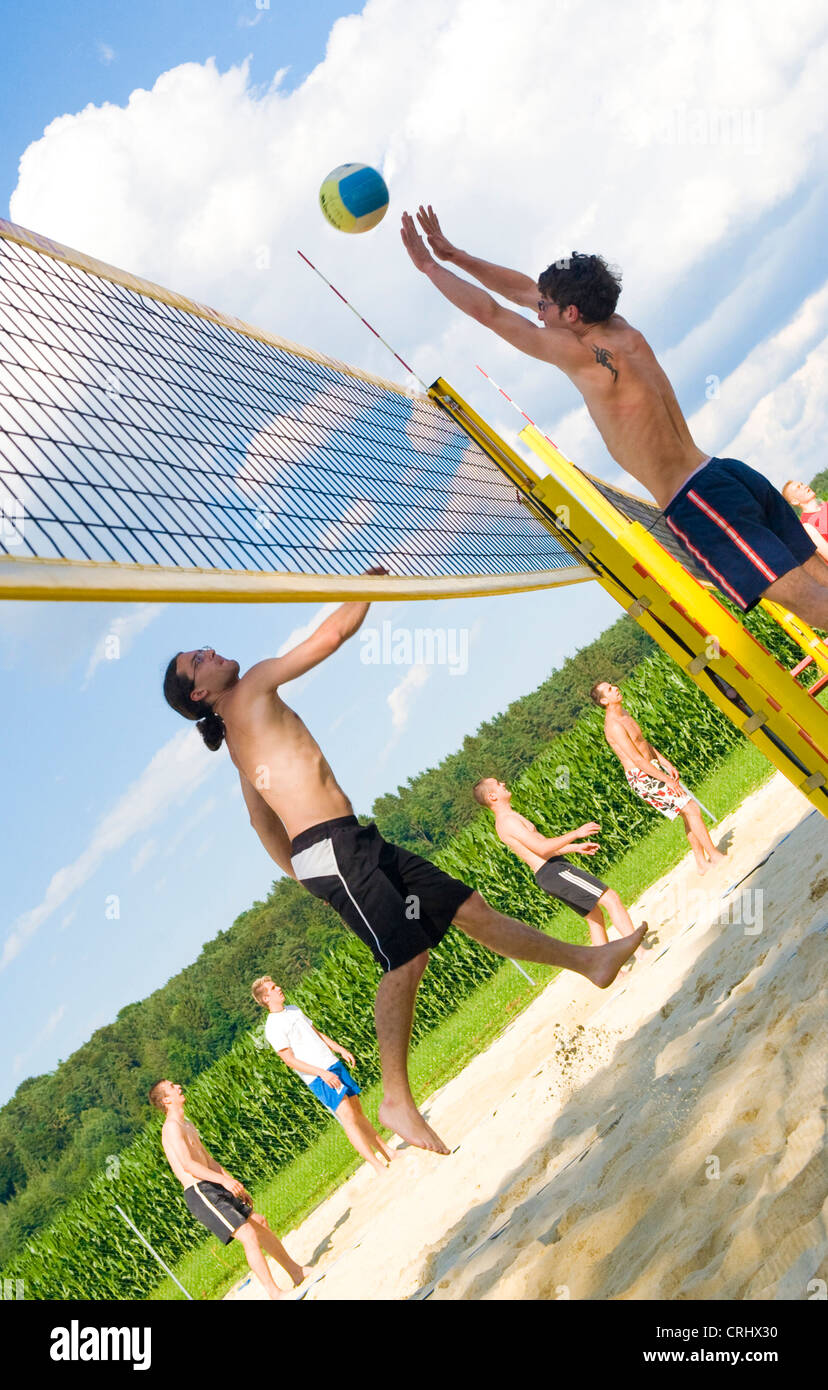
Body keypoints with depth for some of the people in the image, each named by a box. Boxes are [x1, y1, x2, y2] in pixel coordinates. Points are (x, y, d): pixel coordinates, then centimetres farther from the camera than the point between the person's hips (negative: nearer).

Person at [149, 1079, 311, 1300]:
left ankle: (295, 1271, 28)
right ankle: (274, 1293, -12)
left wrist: (236, 1186, 22)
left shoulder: (187, 1124, 20)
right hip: (200, 1193, -10)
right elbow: (187, 1164, -24)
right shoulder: (172, 1126, -13)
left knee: (259, 1223, 15)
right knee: (249, 1235, -16)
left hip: (215, 1190, 10)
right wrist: (224, 1180, -32)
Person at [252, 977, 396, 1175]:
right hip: (319, 1078, -8)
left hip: (334, 1065, 8)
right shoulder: (273, 1028, -12)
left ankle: (388, 1152, 17)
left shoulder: (293, 1009, 15)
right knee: (348, 1117, -13)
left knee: (358, 1112, 10)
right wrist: (323, 1073, -20)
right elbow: (290, 1060, -15)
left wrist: (340, 1049, 14)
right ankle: (378, 1166, -10)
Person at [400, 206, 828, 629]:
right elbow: (524, 289, 22)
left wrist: (429, 265, 9)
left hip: (697, 502, -8)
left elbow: (489, 312, -3)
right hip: (736, 473, 8)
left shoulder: (582, 353, -9)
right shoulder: (626, 333, 14)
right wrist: (455, 255, 25)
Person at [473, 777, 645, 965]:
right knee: (611, 898, -12)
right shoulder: (507, 820, -14)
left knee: (594, 915, 16)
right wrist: (576, 833, -16)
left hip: (550, 873, 11)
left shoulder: (506, 820, 20)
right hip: (553, 870, -11)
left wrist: (576, 847, 23)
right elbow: (542, 848, -21)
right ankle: (639, 950, -14)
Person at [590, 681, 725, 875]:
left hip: (654, 768, 10)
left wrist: (666, 763, 9)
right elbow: (637, 759, -23)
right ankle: (715, 855, 2)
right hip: (642, 778, -10)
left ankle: (702, 862, 22)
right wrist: (667, 780, -20)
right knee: (691, 809, -8)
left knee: (689, 811, 13)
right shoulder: (613, 725, -22)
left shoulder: (624, 713, 9)